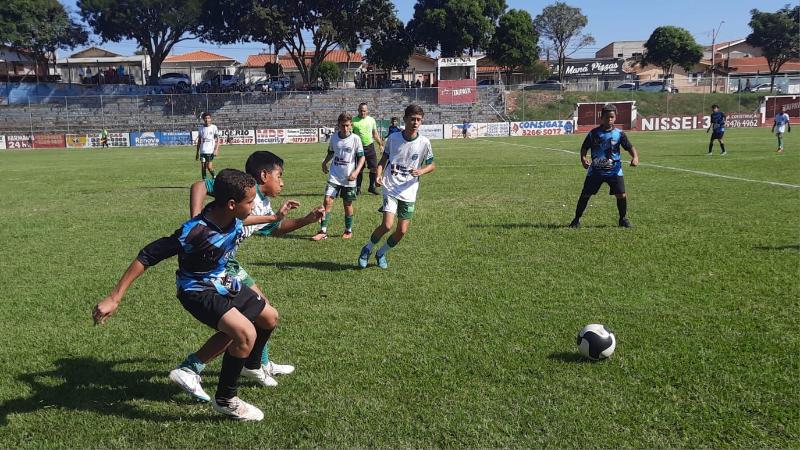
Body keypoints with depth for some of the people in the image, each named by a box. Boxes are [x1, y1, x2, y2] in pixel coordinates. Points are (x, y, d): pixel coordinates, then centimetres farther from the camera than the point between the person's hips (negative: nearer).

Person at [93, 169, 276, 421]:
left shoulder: (234, 219, -15)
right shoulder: (196, 232, -36)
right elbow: (148, 256, -31)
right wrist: (114, 298, -32)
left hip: (225, 283, 8)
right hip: (199, 291, -8)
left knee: (270, 317, 19)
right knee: (246, 333, -27)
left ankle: (252, 367, 47)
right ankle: (225, 400, -6)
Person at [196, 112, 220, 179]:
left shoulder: (214, 127, 0)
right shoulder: (200, 128, 9)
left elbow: (218, 139, 1)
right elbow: (199, 140, 16)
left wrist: (216, 149, -12)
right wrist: (197, 152, 13)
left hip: (210, 151, -3)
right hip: (202, 151, 3)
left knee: (209, 167, -10)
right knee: (203, 167, 3)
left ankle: (214, 177, 16)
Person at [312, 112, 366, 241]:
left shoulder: (355, 139, -8)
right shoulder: (334, 138, 2)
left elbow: (361, 157, -6)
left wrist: (356, 171, -18)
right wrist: (325, 162, 4)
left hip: (349, 178, -2)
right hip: (334, 176, 2)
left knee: (348, 205, 8)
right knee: (327, 201, -8)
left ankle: (348, 231, 26)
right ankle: (323, 231, -4)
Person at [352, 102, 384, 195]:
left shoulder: (371, 120, 7)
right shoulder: (354, 121, -2)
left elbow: (375, 134, 17)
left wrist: (380, 144, 15)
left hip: (370, 146, 2)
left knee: (374, 167, -2)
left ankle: (372, 187, 11)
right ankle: (358, 188, 14)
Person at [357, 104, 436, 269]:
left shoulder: (424, 142, -4)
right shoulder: (393, 138, -3)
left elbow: (432, 165, 7)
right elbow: (384, 158, 9)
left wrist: (421, 171, -14)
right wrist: (379, 175, -9)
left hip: (409, 192, 2)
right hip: (391, 188, -2)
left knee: (402, 231, 2)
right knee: (387, 225, -18)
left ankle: (381, 253, 28)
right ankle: (367, 249, 9)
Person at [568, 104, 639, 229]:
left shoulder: (619, 134, 0)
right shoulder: (594, 133, -1)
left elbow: (630, 147, 1)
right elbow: (584, 148, 4)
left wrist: (635, 157, -19)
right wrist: (583, 158, -16)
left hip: (614, 170, 0)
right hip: (595, 170, 0)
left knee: (622, 195, -8)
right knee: (585, 195, -1)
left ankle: (623, 219, 16)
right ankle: (577, 219, 14)